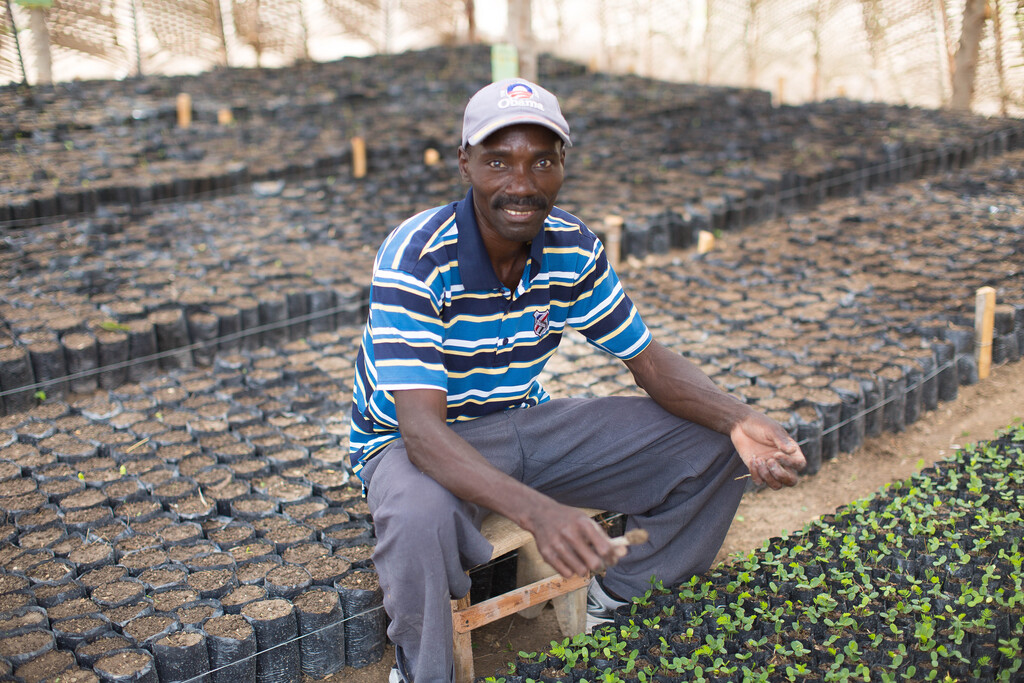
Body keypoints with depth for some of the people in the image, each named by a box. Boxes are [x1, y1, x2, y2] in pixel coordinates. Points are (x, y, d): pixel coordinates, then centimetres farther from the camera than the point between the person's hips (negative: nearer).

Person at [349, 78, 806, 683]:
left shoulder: (575, 248, -9)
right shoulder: (416, 259, -27)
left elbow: (650, 360, -2)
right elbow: (422, 430, -36)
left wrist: (738, 420, -23)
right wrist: (539, 512, -53)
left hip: (524, 423, 6)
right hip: (414, 441, -5)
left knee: (714, 446, -5)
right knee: (420, 519, -42)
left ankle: (620, 601, 14)